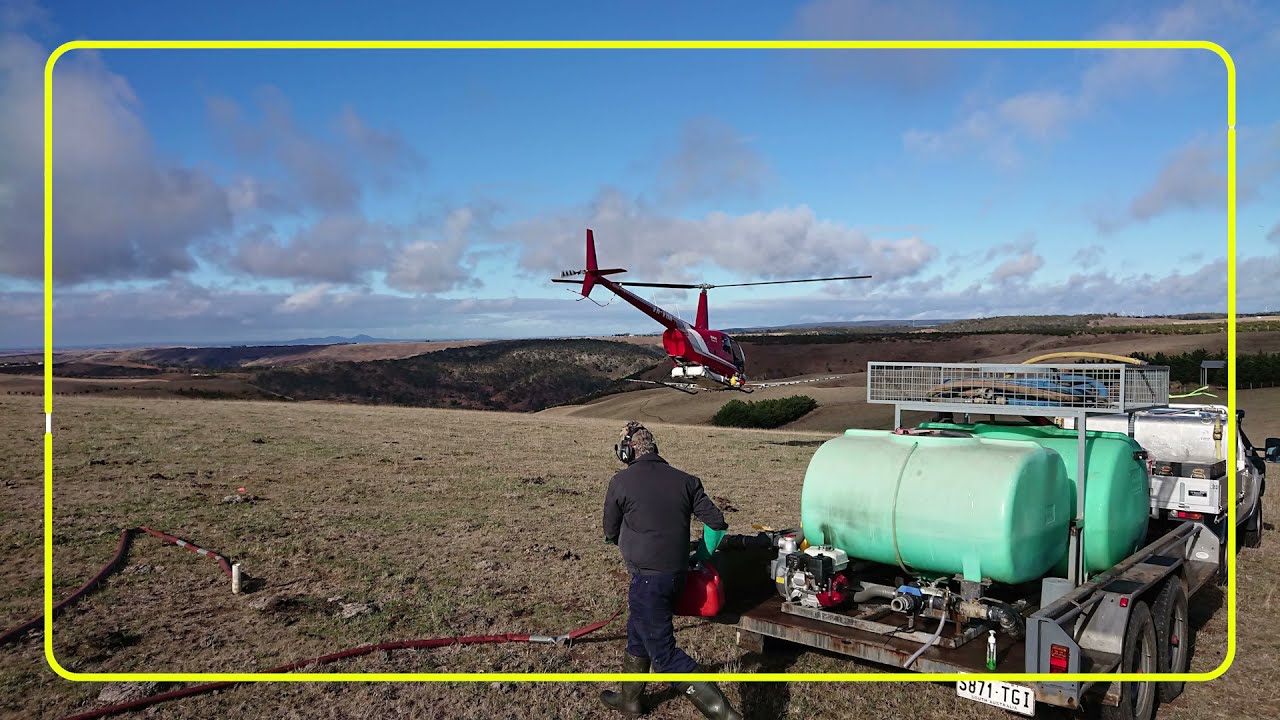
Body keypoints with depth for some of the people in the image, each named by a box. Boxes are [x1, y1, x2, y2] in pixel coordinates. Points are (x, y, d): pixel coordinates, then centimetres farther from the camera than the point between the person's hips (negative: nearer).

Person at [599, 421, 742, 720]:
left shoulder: (621, 482, -9)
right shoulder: (684, 480, 2)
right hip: (678, 573, 7)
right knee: (637, 633, 26)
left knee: (664, 654, -1)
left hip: (647, 577, -7)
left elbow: (611, 533, 3)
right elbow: (717, 521, 0)